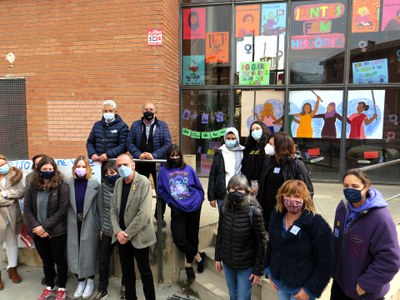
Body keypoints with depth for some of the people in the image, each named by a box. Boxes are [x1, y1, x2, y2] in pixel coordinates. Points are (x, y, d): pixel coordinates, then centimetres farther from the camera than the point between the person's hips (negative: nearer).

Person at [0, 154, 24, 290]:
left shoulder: (14, 175, -1)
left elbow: (21, 192, -10)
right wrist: (12, 197, -16)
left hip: (12, 216, 3)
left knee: (12, 243, 17)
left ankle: (12, 269, 34)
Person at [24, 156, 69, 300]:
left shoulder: (61, 186, -11)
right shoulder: (33, 186, 3)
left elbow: (62, 209, -15)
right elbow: (27, 208, 1)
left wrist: (45, 227, -17)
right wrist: (36, 226, -12)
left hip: (56, 231, -4)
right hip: (38, 232, 4)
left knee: (59, 259, 10)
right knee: (46, 260, 18)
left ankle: (62, 288, 27)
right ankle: (49, 287, 36)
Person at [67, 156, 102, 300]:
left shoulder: (95, 185, -7)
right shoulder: (68, 184, -2)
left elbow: (100, 207, -4)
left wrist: (102, 226, -3)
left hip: (89, 224, -2)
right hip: (73, 224, 2)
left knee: (89, 253, 8)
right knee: (75, 253, 9)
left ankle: (90, 281, 28)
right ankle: (80, 282, 29)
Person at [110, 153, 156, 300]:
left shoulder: (144, 183, -15)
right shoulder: (118, 182, 5)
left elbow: (144, 214, -20)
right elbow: (113, 210, 6)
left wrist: (127, 234, -16)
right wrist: (118, 231, -7)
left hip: (138, 236, -5)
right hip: (121, 236, 5)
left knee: (145, 271, 9)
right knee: (127, 271, 18)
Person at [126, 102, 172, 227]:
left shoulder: (162, 125, 1)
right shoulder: (135, 125, 5)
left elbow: (167, 144, -7)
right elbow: (129, 142, -1)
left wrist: (154, 155, -18)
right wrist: (138, 154, -17)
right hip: (140, 163, 1)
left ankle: (160, 216, 25)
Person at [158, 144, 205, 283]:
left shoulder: (188, 169, 1)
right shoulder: (163, 170, -1)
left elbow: (199, 187, 9)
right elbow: (161, 190, 4)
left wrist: (199, 200, 2)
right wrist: (170, 201, -3)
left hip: (193, 207, 1)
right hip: (177, 209, -1)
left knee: (192, 236, 11)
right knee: (179, 239, -10)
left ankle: (189, 264, 33)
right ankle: (198, 257, 15)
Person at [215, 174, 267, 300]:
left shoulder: (253, 211, -20)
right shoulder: (225, 209, -6)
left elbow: (261, 242, -15)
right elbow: (220, 234, 5)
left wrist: (258, 270, -11)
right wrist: (218, 257, 8)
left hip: (246, 265, -4)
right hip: (227, 262, 4)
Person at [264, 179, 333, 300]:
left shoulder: (317, 225, -20)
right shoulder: (277, 217, -5)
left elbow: (325, 263, -16)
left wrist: (309, 289, -14)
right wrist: (268, 271, 5)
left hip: (301, 287, -4)